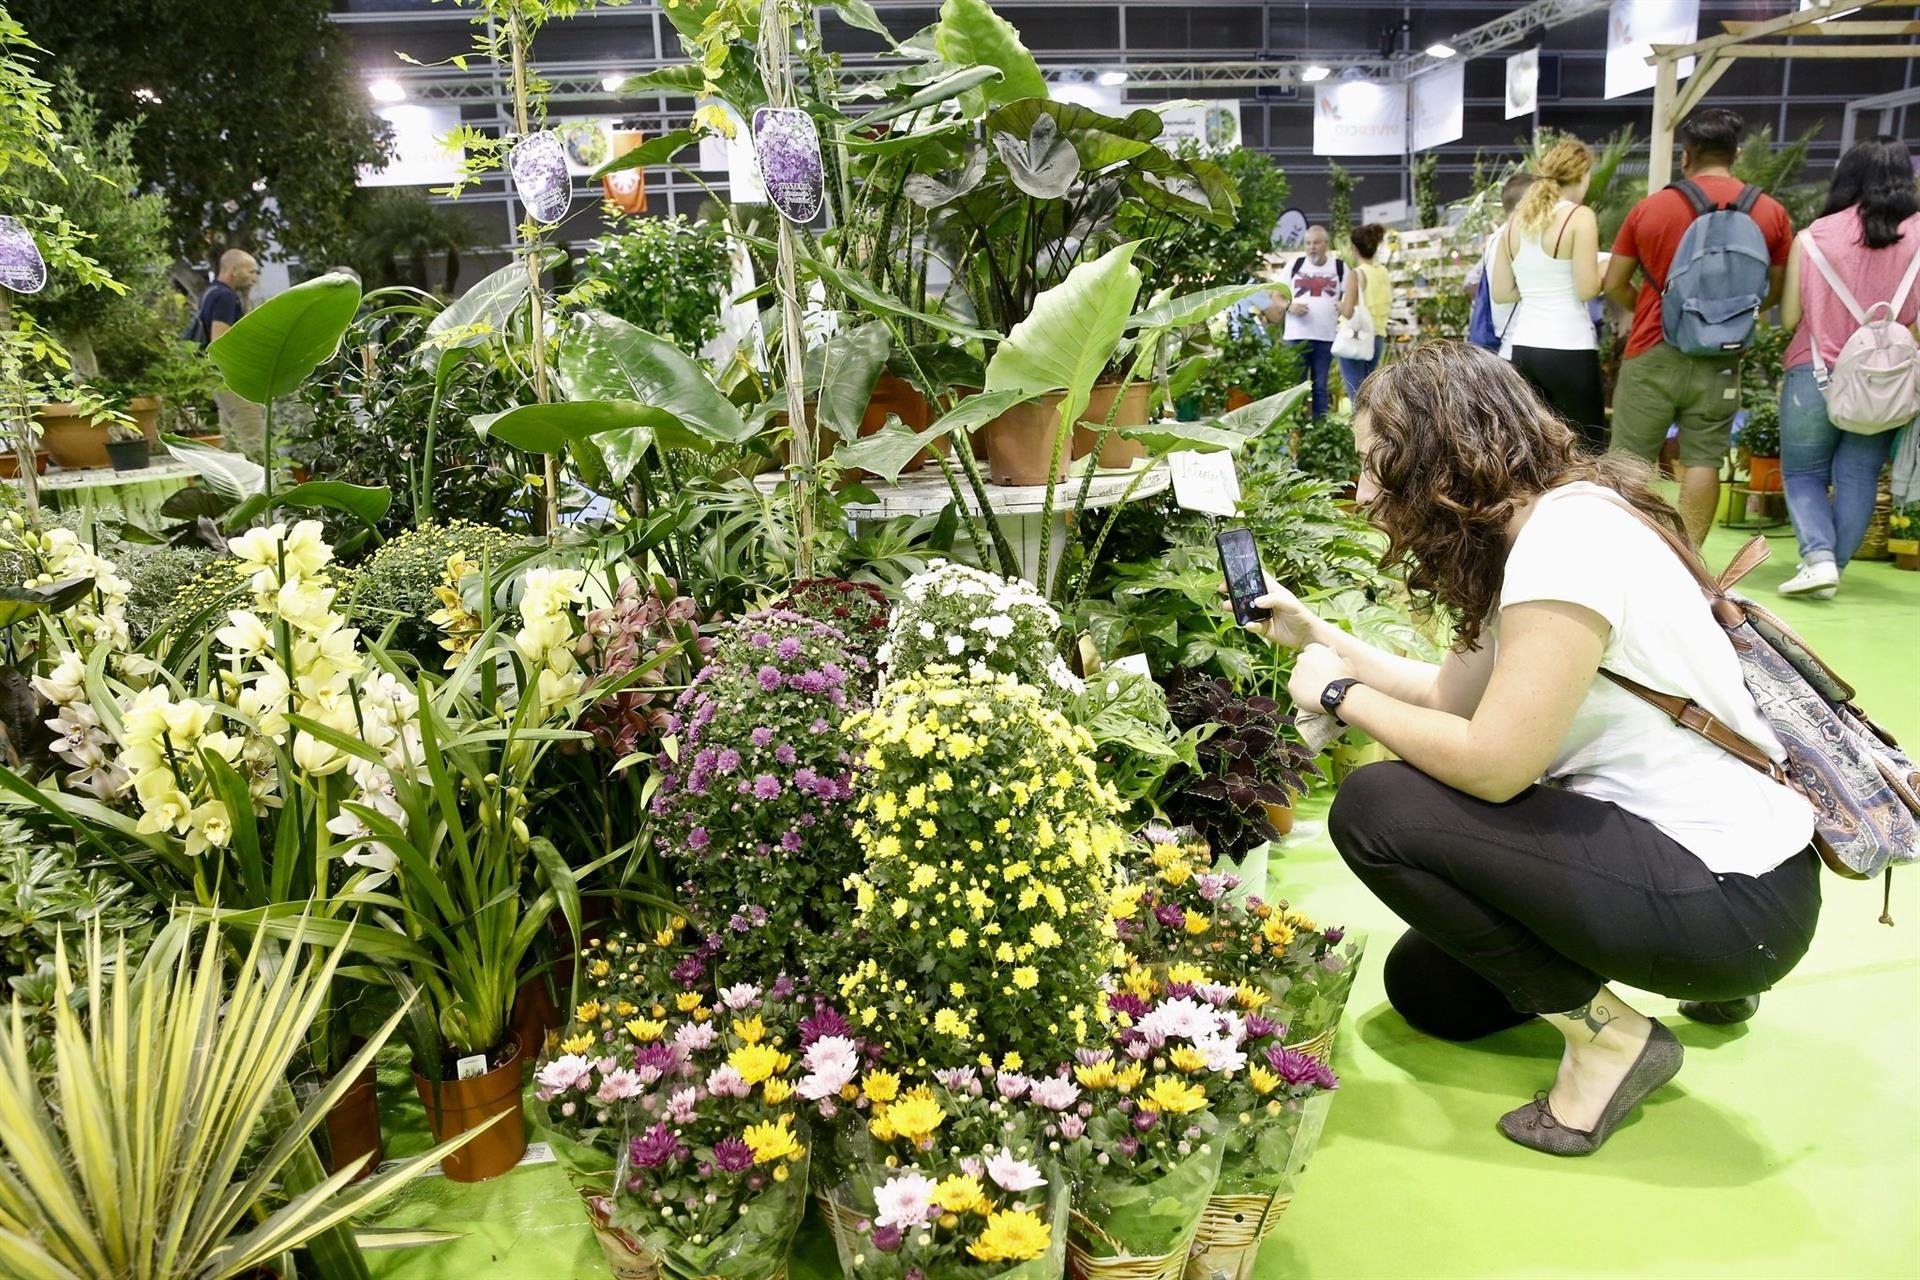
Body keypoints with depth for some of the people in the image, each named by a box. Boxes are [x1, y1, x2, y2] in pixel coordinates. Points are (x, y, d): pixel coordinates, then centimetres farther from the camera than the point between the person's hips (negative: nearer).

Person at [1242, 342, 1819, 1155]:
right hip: (1658, 834, 10)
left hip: (1736, 897, -10)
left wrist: (1339, 693, -13)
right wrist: (1313, 634, 14)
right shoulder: (1526, 533, 6)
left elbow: (1494, 764, -26)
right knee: (1424, 987, 17)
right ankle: (1696, 971, 20)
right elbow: (1451, 696, 12)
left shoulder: (1568, 535, -24)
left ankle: (1608, 1034, -4)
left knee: (1374, 808, -16)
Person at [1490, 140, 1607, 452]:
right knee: (1588, 452, 3)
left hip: (1522, 348, 6)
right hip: (1569, 349, -6)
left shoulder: (1516, 220, 10)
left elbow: (1501, 292, 11)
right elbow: (1587, 288, -12)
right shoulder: (1580, 217, -7)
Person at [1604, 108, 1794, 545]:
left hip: (1652, 355, -1)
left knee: (1630, 460, 6)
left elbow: (1614, 284, 4)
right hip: (1719, 360, 1)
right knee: (1703, 461, 6)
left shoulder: (1649, 208, -2)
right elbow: (1777, 291, 9)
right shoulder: (1771, 213, 2)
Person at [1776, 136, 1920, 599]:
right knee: (1858, 479, 10)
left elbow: (1789, 317, -3)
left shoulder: (1813, 236, -6)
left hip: (1815, 375, -1)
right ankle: (1834, 566, 10)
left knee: (1803, 474, 10)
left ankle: (1818, 557, -9)